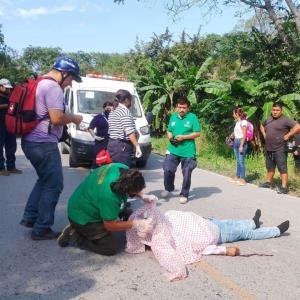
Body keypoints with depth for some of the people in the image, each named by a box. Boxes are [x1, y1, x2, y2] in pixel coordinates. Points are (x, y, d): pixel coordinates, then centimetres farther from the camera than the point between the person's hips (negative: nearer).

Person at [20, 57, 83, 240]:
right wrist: (74, 118, -5)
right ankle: (41, 229, 7)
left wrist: (68, 117, 14)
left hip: (31, 141, 10)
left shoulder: (40, 84, 17)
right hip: (44, 144, -10)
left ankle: (30, 217, 26)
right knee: (53, 185, 0)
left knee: (44, 181, 23)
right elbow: (57, 118, -22)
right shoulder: (53, 87, -15)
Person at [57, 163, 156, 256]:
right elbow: (110, 226, -22)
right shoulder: (110, 196, -39)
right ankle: (73, 236, 2)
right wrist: (136, 224, -20)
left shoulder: (124, 169, -18)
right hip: (83, 218, -9)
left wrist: (143, 196, -9)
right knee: (111, 248, -7)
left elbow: (135, 185, 7)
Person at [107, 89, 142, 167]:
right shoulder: (125, 111, -10)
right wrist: (137, 146, -20)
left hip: (111, 144, 10)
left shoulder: (112, 113, 18)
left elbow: (110, 131, 16)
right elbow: (129, 132, -20)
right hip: (122, 146, -10)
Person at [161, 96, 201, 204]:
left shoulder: (192, 117, -6)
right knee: (167, 170, -1)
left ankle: (184, 195, 22)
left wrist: (183, 137, -17)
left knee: (186, 174, 5)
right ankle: (168, 188, 27)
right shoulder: (173, 117, 8)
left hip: (188, 152, -3)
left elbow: (197, 133, -8)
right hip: (173, 149, 3)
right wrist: (170, 137, -6)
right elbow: (169, 131, 17)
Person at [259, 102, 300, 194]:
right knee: (270, 167, 19)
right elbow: (262, 126, 32)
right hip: (269, 149, 8)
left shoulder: (285, 120, -11)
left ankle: (284, 187, -5)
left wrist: (287, 136, -18)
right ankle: (268, 183, 31)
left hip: (280, 149, -7)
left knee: (282, 169, -5)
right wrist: (264, 134, 17)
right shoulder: (268, 119, 12)